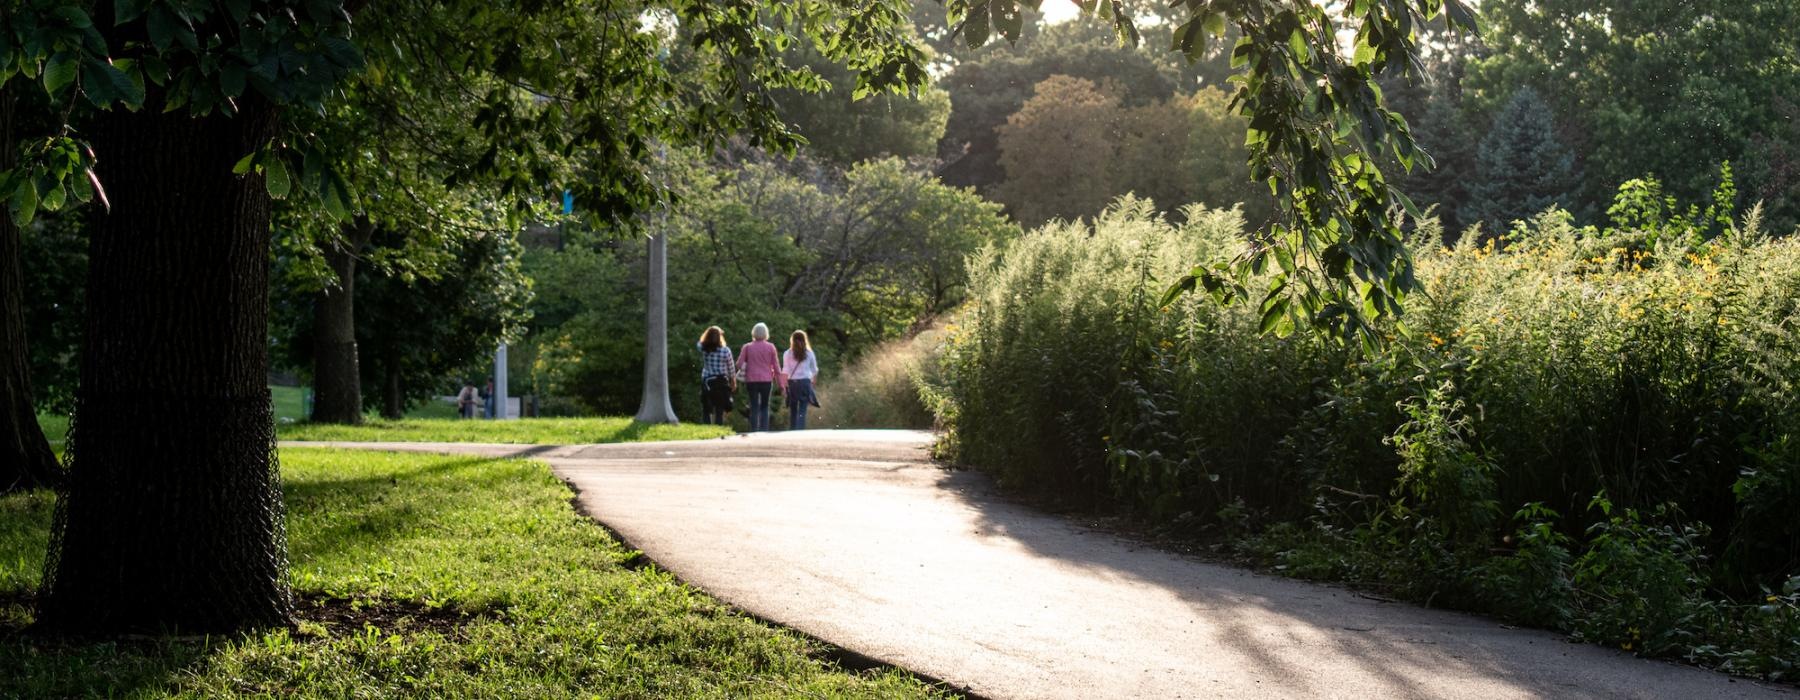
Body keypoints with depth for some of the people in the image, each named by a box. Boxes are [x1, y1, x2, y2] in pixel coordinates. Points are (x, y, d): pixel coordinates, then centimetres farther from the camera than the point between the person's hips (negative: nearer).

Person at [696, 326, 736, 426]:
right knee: (719, 411, 2)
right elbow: (731, 369, 1)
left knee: (706, 411, 7)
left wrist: (709, 333, 16)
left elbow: (699, 343, 20)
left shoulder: (702, 349, -7)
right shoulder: (725, 350, -10)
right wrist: (733, 381, 17)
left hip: (706, 382, 2)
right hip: (721, 382, -2)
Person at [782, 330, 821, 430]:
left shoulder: (787, 354, 1)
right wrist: (812, 378, 27)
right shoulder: (809, 353, 2)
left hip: (792, 383, 1)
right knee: (802, 410, -3)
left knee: (792, 410, 12)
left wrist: (783, 386, -3)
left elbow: (785, 371, -4)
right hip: (805, 382, -1)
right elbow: (814, 370, 8)